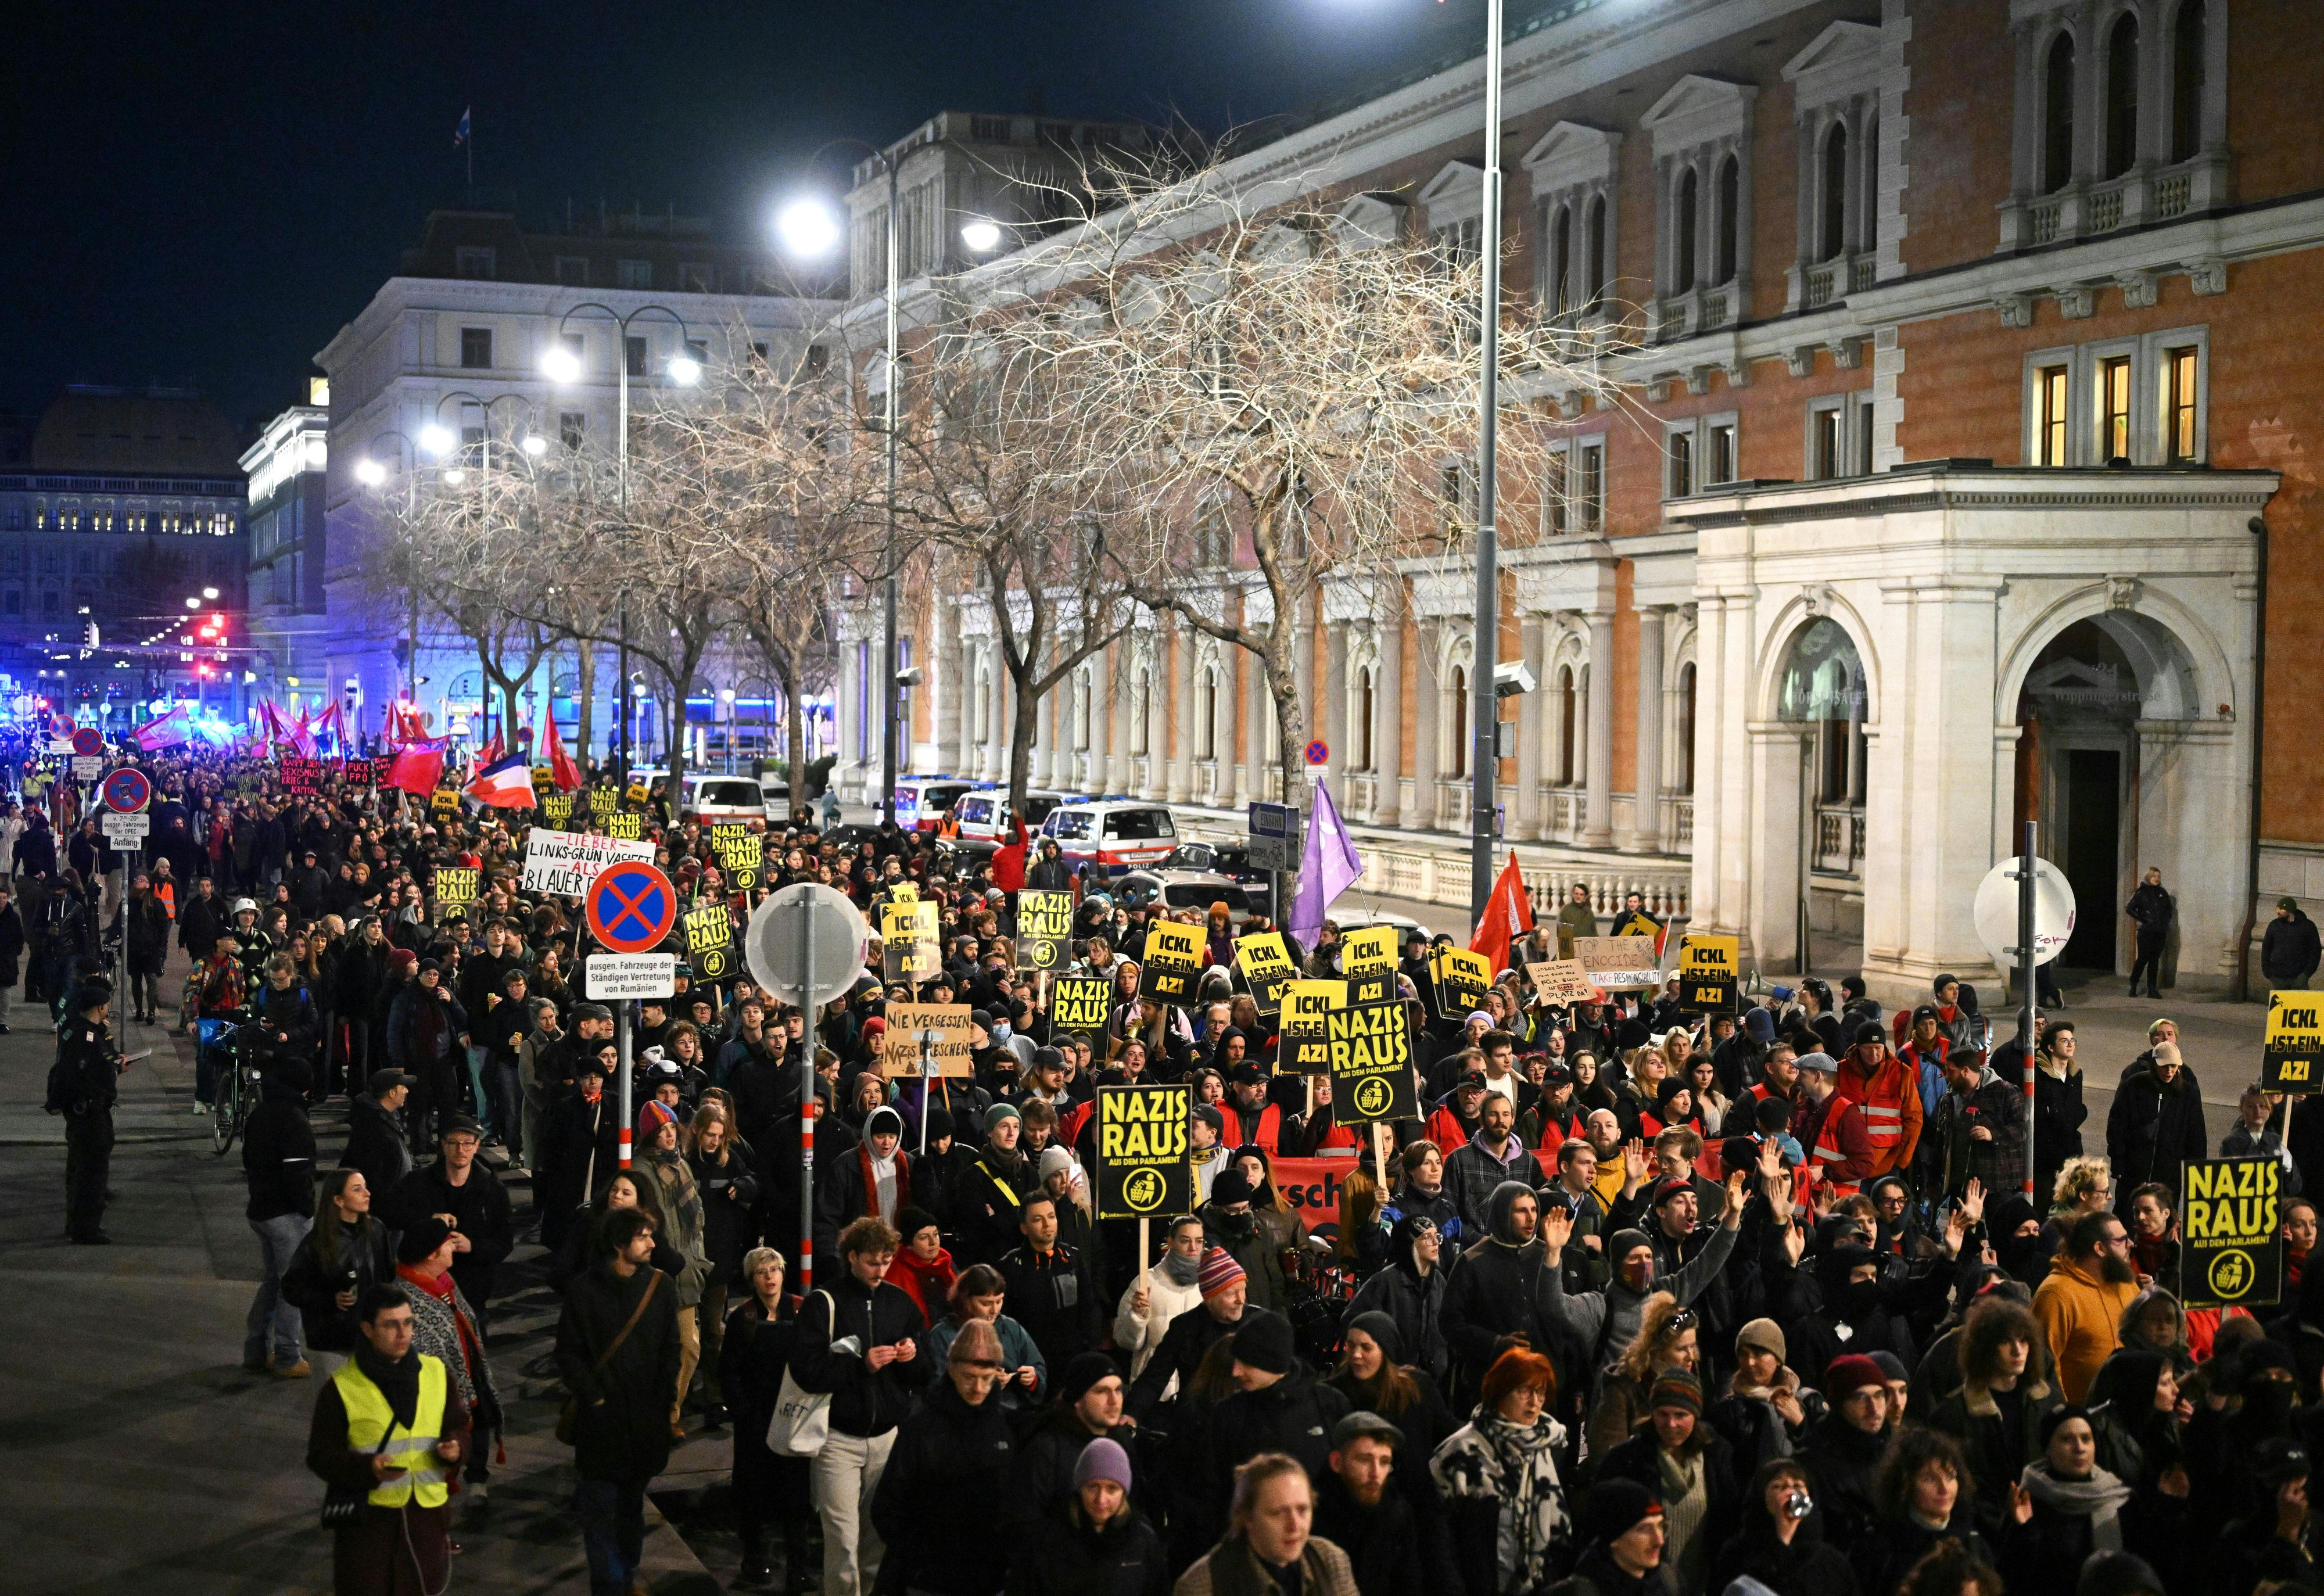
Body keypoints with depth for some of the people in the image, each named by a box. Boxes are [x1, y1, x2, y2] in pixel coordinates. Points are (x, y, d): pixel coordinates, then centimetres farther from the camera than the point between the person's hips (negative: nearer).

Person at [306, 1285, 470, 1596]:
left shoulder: (436, 1373, 3)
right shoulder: (341, 1389, -8)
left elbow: (458, 1426, 13)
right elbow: (322, 1457, -7)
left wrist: (455, 1446, -11)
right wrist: (368, 1469, -25)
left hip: (428, 1511, 4)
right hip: (368, 1515, -3)